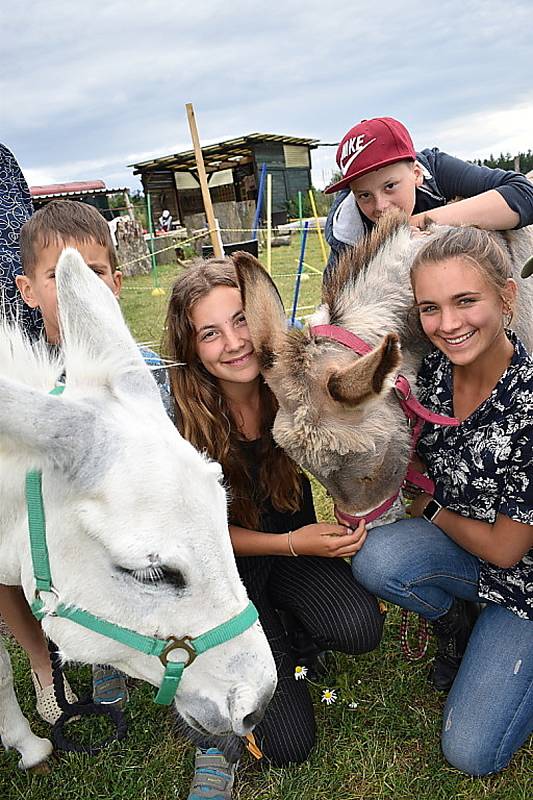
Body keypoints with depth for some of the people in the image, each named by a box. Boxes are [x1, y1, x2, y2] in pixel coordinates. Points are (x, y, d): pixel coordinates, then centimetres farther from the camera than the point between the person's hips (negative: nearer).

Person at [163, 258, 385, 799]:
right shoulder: (182, 424, -24)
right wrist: (291, 543, -22)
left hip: (297, 542, 4)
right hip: (226, 563, -3)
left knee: (360, 629, -25)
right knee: (287, 742, -12)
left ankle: (279, 621, 7)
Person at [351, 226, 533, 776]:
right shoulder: (435, 370, -14)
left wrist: (430, 509, -8)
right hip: (458, 546, 5)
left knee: (471, 752, -6)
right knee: (374, 559, -27)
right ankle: (453, 624, 5)